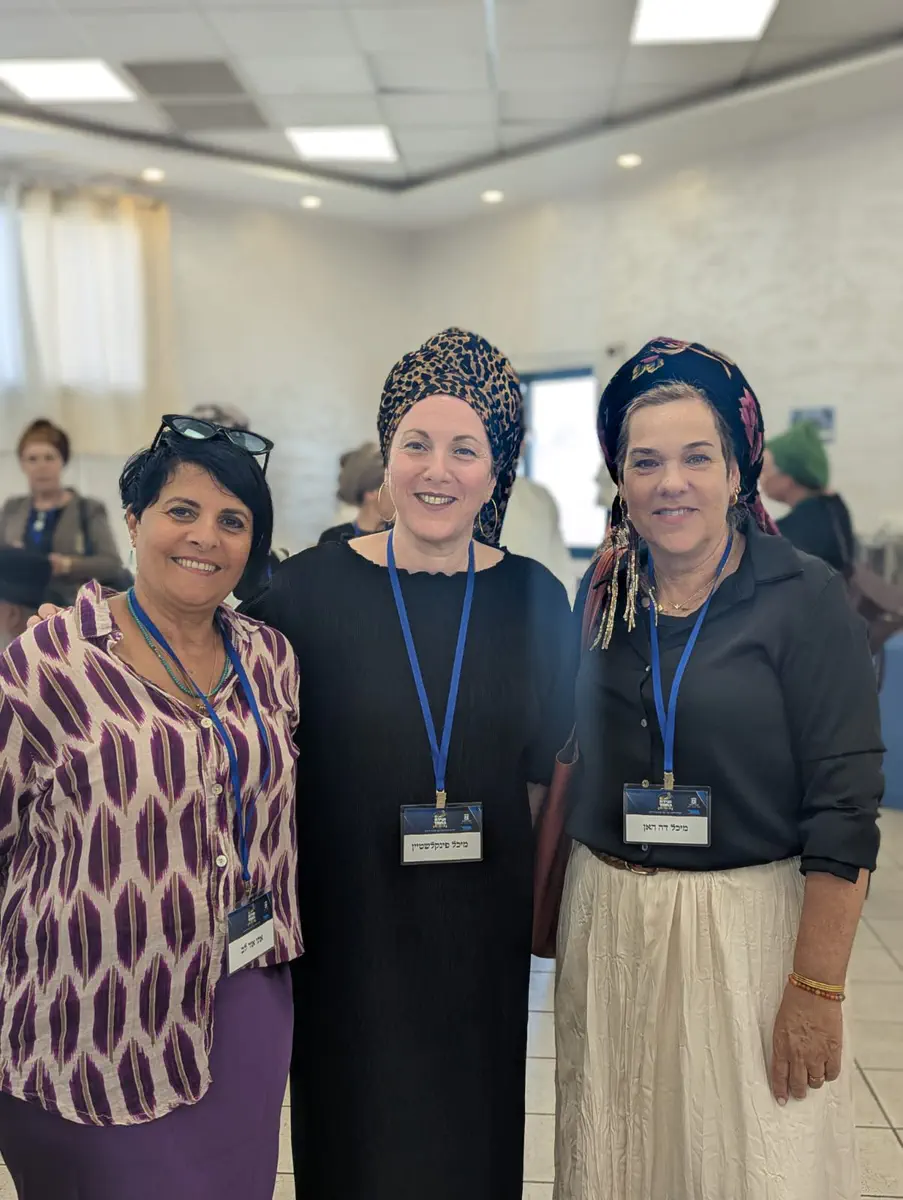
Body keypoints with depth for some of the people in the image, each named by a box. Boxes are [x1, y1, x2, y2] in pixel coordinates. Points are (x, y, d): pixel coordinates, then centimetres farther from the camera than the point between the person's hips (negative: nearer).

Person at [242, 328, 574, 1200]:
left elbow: (546, 769, 7)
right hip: (347, 923, -2)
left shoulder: (534, 599, -3)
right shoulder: (307, 589, -9)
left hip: (482, 929, 2)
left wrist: (542, 900, 6)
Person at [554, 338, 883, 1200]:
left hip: (750, 925, -4)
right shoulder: (603, 595, 3)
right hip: (607, 925, 4)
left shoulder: (804, 598, -11)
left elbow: (844, 809, -13)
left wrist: (817, 990, -15)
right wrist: (548, 905, 12)